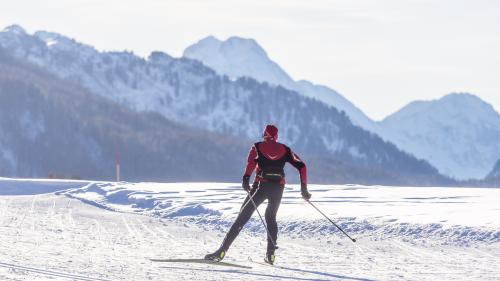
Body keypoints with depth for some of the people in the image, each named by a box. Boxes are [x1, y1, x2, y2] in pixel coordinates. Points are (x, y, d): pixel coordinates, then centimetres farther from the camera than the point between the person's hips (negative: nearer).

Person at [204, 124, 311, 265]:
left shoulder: (257, 147, 10)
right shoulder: (285, 149, 16)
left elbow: (251, 161, -11)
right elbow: (301, 166, 10)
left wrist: (246, 179, -21)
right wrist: (304, 188, 14)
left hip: (261, 186, -2)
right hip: (278, 188, 2)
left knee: (243, 216, -1)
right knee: (271, 217, 25)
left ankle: (222, 250, -12)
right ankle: (270, 254, 13)